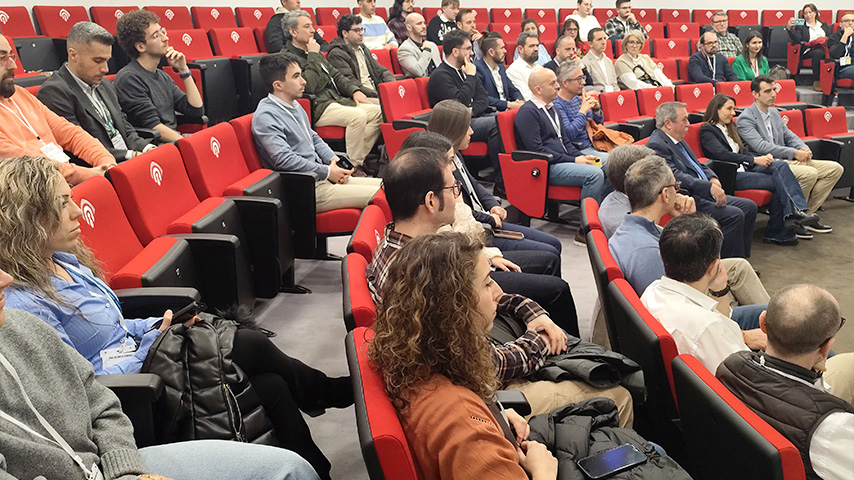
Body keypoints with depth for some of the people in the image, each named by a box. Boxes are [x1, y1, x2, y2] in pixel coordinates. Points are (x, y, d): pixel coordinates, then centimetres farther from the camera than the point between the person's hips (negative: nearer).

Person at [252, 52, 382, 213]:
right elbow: (284, 159, -23)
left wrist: (333, 159, 6)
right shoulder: (265, 117, -13)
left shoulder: (294, 105, 16)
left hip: (323, 177, 10)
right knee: (380, 196, -20)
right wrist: (327, 171, -16)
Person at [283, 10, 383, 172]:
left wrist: (354, 90, 8)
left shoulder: (312, 52, 22)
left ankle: (360, 159, -2)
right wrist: (313, 56, -13)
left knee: (377, 112, -3)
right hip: (318, 108, -10)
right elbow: (309, 86, -20)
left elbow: (335, 74, 24)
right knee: (358, 116, -31)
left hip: (337, 100, 10)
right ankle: (354, 167, -21)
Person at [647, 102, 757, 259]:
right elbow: (677, 177, -24)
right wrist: (709, 187, -27)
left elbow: (697, 164, 26)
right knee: (734, 215, -22)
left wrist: (712, 178, 6)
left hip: (705, 195, 11)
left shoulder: (678, 140, 17)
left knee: (749, 207, 5)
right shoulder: (656, 145, -16)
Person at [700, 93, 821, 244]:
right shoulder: (707, 130, -3)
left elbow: (742, 152, 23)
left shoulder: (729, 127, 26)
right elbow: (722, 154, -17)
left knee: (781, 165, -19)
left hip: (744, 169, 8)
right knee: (778, 182, -22)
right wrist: (754, 160, -18)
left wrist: (763, 158, 2)